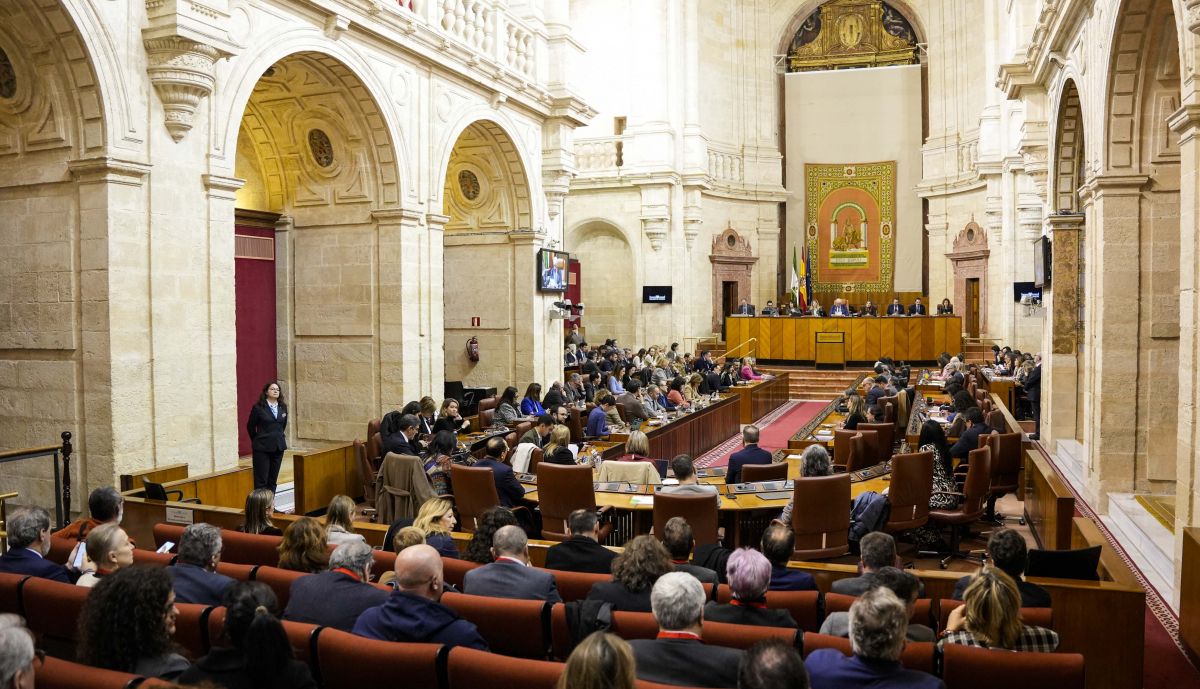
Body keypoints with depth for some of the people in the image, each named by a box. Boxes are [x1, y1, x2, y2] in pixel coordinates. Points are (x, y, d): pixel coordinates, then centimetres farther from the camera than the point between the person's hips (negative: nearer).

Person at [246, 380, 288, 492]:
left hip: (278, 447, 5)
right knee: (261, 480, -3)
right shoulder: (258, 407, -7)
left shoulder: (283, 407, 7)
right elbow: (250, 426, 2)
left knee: (273, 479, 8)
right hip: (262, 448, -5)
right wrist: (257, 441, 11)